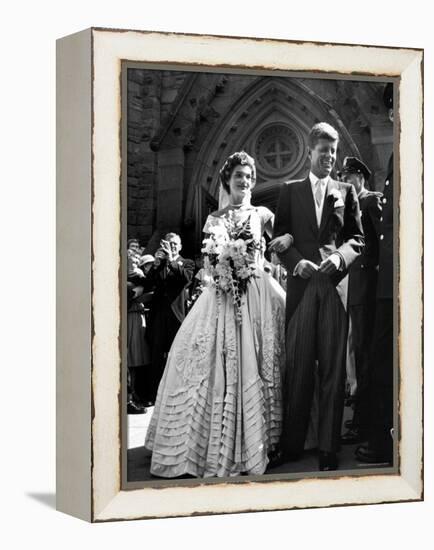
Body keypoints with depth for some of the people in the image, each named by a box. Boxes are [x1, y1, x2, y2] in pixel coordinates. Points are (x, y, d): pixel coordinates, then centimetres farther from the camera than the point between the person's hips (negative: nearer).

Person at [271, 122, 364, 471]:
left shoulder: (346, 192, 13)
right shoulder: (291, 192, 13)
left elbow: (358, 238, 10)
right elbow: (279, 238, 9)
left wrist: (340, 258, -9)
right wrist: (296, 261, -9)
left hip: (336, 285, 0)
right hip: (302, 285, 0)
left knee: (333, 366, -2)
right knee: (297, 365, 1)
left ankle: (329, 448, 3)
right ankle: (292, 444, 9)